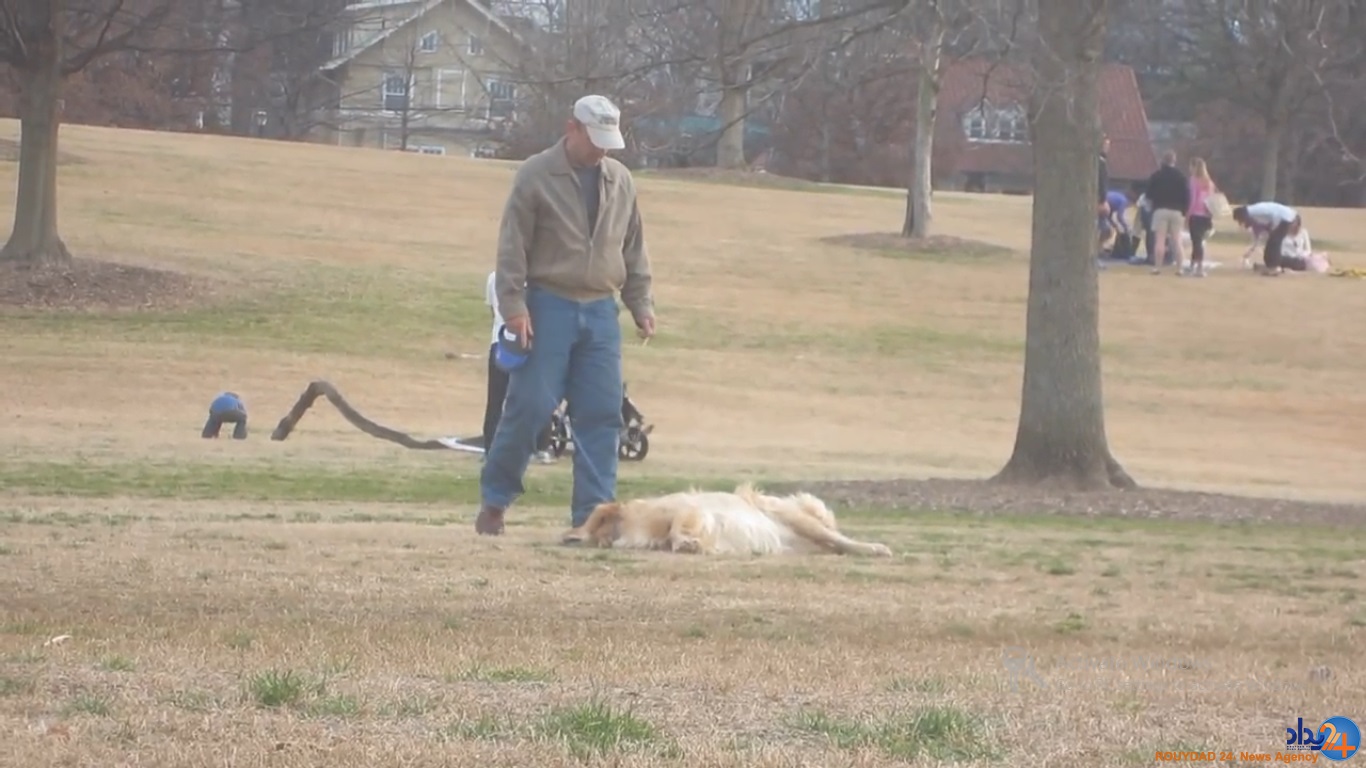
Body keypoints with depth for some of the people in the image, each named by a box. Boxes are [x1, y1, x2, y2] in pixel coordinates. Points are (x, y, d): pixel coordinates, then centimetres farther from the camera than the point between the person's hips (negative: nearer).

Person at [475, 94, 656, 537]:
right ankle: (494, 500, 7)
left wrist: (642, 305, 12)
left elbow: (634, 249, 17)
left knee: (602, 415, 0)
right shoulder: (536, 176, -5)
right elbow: (513, 247, -7)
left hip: (600, 311, 5)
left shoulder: (620, 181, 10)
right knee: (530, 407, -7)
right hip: (549, 307, -5)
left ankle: (593, 512, 3)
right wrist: (514, 305, -14)